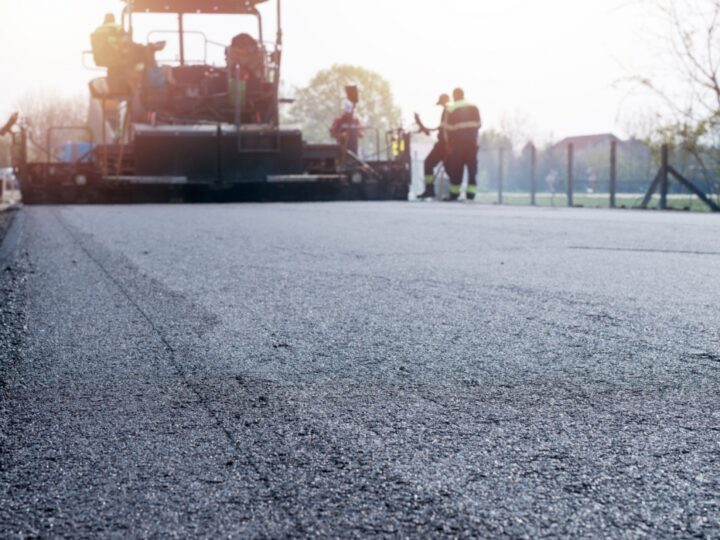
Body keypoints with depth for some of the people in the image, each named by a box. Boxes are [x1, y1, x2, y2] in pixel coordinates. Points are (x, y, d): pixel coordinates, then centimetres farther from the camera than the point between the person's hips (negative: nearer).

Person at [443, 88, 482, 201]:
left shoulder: (450, 109, -4)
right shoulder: (474, 107, 7)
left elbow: (448, 128, -6)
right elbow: (479, 124, 6)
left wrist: (448, 143, -1)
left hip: (458, 141, -2)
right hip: (472, 141, 2)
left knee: (456, 167, 4)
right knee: (472, 166, 5)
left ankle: (454, 193, 6)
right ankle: (471, 193, 0)